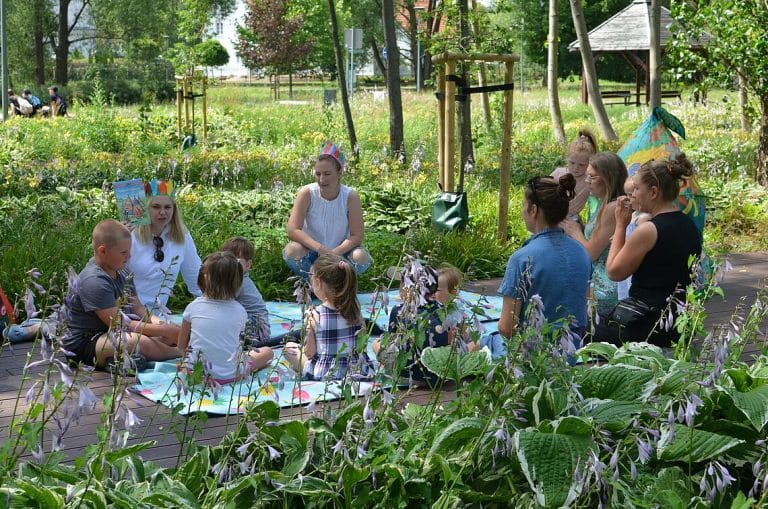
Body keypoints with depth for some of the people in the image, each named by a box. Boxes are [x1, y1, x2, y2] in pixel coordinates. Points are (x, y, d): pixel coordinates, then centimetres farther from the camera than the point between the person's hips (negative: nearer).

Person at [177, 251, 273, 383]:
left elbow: (181, 346, 2)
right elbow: (239, 344, 5)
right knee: (267, 351, 17)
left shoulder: (193, 307, -8)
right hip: (228, 376, 0)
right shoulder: (239, 311, -8)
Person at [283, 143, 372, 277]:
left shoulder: (350, 197, -14)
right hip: (311, 252, 0)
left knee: (362, 257, -29)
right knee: (292, 250, -32)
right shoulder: (307, 194, -16)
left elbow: (357, 236, -15)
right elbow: (292, 231, -23)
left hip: (340, 252, 1)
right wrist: (320, 249, -36)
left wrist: (333, 253, -31)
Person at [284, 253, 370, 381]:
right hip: (357, 372, 3)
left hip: (323, 375, -3)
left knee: (289, 346, 18)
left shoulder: (314, 315, -18)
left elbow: (309, 353, -11)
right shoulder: (355, 311, -8)